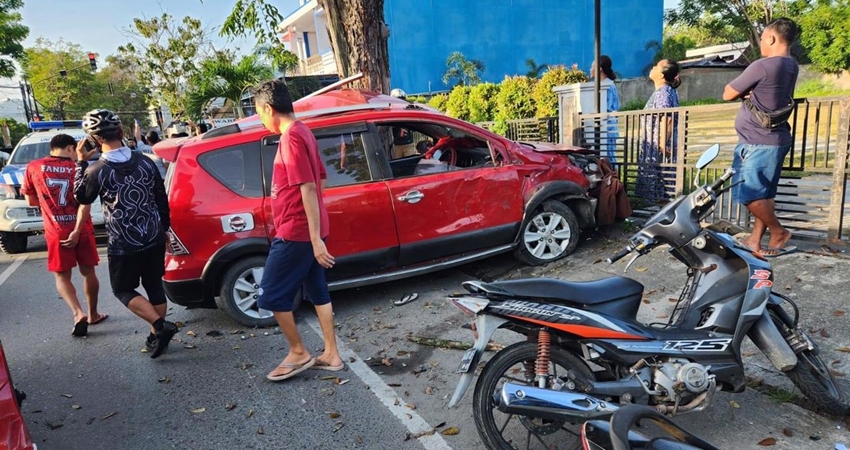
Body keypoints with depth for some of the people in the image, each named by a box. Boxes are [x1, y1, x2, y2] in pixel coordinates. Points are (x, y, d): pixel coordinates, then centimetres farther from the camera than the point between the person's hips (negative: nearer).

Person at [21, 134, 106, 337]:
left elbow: (31, 200, 8)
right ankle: (93, 314, 24)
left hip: (56, 232, 0)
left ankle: (78, 314, -10)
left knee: (62, 276, 9)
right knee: (88, 272, 14)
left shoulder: (33, 167, -1)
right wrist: (78, 230, -16)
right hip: (83, 230, 0)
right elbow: (85, 202, -15)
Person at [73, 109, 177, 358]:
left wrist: (81, 164, 11)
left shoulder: (96, 170, -14)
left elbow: (82, 198, 6)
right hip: (154, 239, 4)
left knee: (123, 290, 13)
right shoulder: (145, 162, -3)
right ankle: (156, 335, 23)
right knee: (155, 287, 16)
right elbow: (162, 200, 4)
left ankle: (160, 326, -4)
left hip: (123, 245, -4)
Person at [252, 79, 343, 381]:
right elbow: (321, 179, 18)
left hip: (295, 232, -10)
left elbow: (308, 189, -24)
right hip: (308, 230, 10)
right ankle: (331, 355, 22)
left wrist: (316, 240, -24)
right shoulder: (302, 132, 12)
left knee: (271, 296, 3)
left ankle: (298, 353, 15)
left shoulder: (290, 138, -18)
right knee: (317, 291, 13)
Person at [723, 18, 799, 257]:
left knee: (747, 193, -4)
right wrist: (750, 93, -4)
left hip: (758, 142, -9)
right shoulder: (791, 66, 11)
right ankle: (755, 239, 17)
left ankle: (779, 232, 7)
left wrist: (744, 91, 8)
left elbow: (728, 94, -11)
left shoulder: (762, 66, -19)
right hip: (776, 139, 9)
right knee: (764, 193, 11)